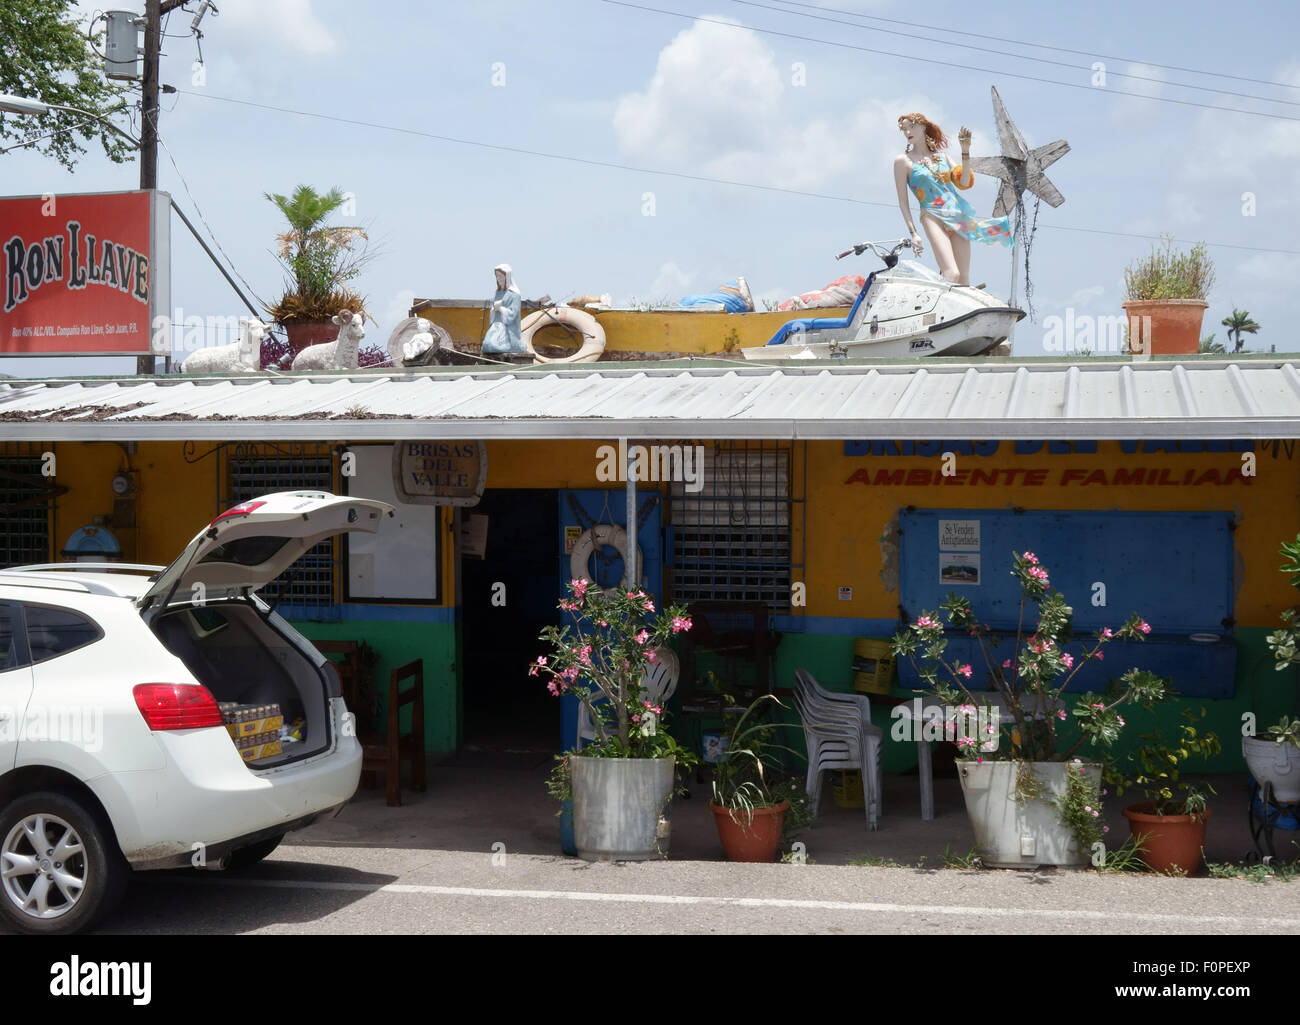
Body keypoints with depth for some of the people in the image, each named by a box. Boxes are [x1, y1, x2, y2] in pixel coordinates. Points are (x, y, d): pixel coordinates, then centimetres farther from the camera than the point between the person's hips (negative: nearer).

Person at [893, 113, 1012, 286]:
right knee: (951, 275, -24)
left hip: (959, 216, 5)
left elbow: (963, 184, 9)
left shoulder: (941, 155, 17)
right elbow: (903, 201, 1)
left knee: (963, 279, -1)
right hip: (934, 218, -5)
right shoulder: (903, 160, 5)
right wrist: (913, 233, -8)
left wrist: (965, 151, 1)